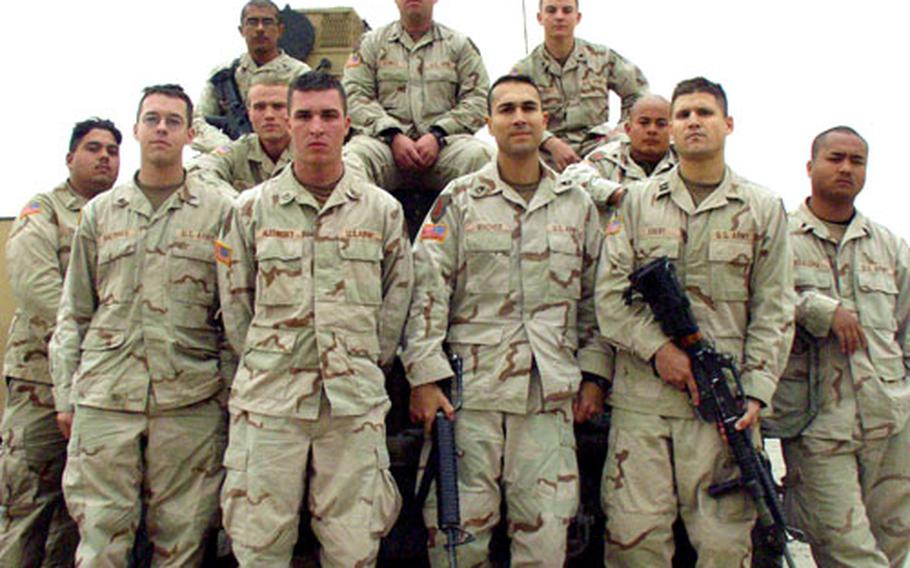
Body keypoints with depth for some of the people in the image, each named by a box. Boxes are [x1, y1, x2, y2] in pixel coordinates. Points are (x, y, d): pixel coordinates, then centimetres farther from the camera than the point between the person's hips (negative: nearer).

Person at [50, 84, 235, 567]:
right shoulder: (100, 212, 14)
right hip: (104, 398, 2)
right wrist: (65, 393, 10)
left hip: (190, 400, -2)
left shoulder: (219, 210, 6)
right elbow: (73, 312, 15)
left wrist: (233, 388, 1)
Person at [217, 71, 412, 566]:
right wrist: (261, 362, 9)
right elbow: (234, 301, 11)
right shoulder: (252, 209, 5)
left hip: (356, 400, 0)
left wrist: (367, 362, 9)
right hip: (268, 396, 0)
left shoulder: (383, 209, 6)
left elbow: (397, 297, 12)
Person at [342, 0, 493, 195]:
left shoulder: (459, 44, 18)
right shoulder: (372, 42, 19)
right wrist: (393, 136, -10)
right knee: (355, 155, -33)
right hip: (385, 139, 0)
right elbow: (354, 95, 7)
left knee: (478, 155, -32)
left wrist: (438, 135, -9)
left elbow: (477, 100, 8)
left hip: (444, 140, 0)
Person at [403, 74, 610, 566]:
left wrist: (593, 376, 8)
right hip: (470, 389, -1)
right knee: (459, 526, 3)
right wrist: (424, 377, -8)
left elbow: (595, 298, 14)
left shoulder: (578, 204, 12)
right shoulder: (458, 200, 4)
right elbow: (426, 292, -1)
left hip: (551, 395, 2)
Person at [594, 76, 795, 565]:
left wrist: (755, 393, -5)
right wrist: (657, 349, -10)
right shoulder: (637, 201, 11)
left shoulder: (763, 208, 11)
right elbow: (610, 294, 4)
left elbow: (774, 311, 5)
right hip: (641, 397, 0)